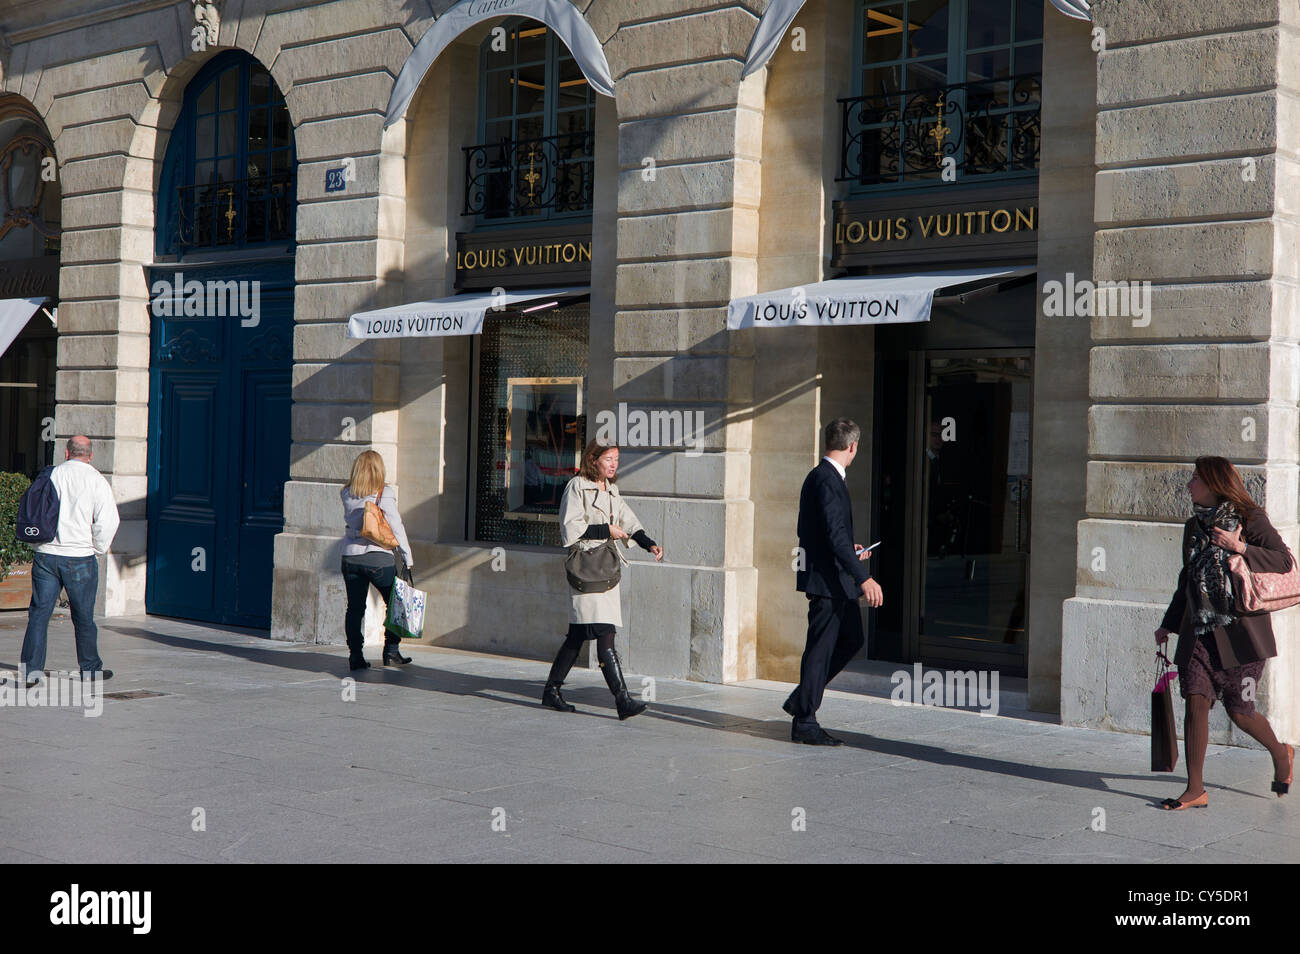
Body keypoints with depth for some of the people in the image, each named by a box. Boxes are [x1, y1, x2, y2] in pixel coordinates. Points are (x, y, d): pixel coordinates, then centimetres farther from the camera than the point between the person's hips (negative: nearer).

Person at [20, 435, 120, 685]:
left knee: (39, 613, 5)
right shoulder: (96, 481, -4)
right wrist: (98, 548, 3)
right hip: (80, 557, -2)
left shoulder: (50, 476, 6)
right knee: (83, 616, 9)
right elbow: (107, 521, -11)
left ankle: (31, 669, -1)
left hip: (46, 555, 2)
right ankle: (90, 668, 20)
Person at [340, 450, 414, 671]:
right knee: (395, 604, 10)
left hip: (350, 556, 4)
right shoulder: (385, 494, -8)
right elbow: (396, 527, -7)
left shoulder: (347, 494, 3)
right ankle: (391, 651, 9)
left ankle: (355, 655, 5)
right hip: (378, 557, -4)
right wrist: (407, 558, -2)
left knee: (354, 608, 7)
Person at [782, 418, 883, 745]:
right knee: (821, 648, -2)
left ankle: (802, 699, 23)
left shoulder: (819, 476, 14)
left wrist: (849, 550, 28)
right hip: (826, 580, -11)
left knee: (852, 640, 17)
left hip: (836, 581, 11)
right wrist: (863, 577, -28)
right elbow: (835, 534, -25)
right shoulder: (828, 480, -18)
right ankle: (805, 722, 7)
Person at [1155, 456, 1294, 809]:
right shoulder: (1194, 525, 14)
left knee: (1239, 711, 1)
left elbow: (1284, 560, -11)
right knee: (1196, 702, -7)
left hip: (1240, 630, -5)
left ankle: (1281, 754, 32)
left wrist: (1240, 547, -20)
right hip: (1199, 630, 5)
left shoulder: (1250, 518, -3)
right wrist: (1169, 624, 23)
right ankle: (1195, 790, -2)